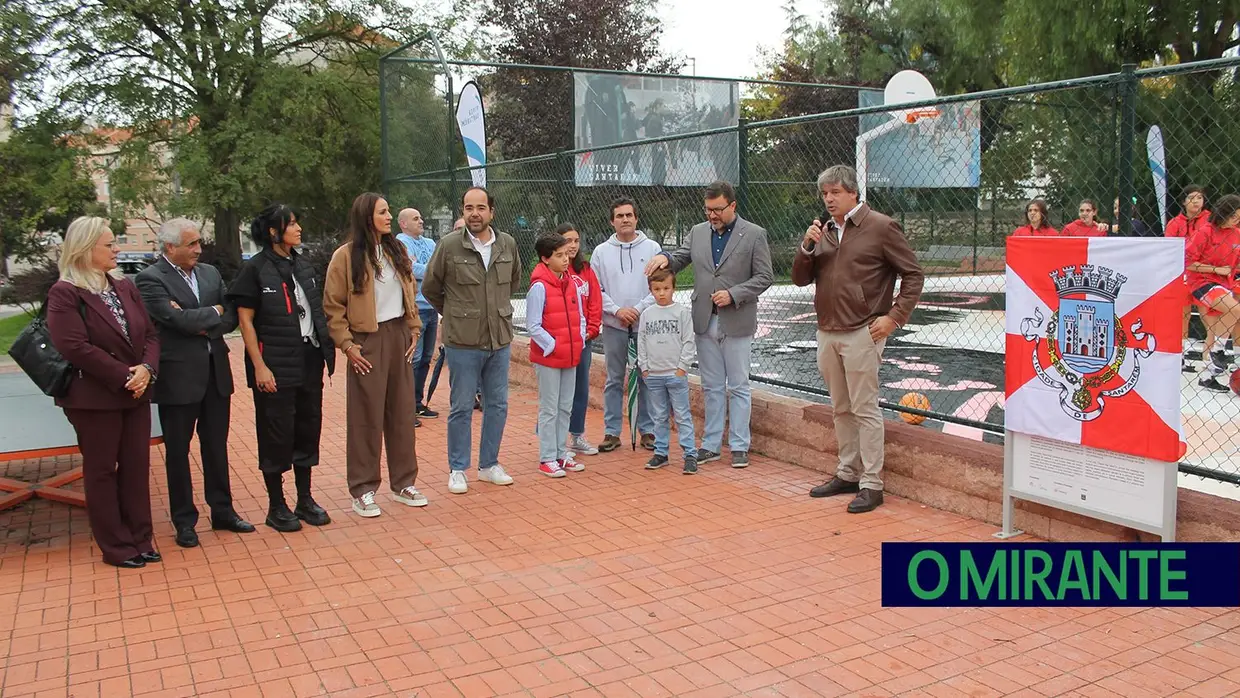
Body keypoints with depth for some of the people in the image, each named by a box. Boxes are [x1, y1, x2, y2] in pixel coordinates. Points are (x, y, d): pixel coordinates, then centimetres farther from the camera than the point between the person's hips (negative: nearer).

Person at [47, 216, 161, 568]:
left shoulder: (125, 287, 11)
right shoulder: (65, 293, -10)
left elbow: (150, 333, 7)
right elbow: (76, 347, -19)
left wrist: (147, 369, -11)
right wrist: (125, 377, -18)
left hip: (136, 393, 6)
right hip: (95, 398, -6)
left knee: (136, 467, 9)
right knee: (102, 471, 6)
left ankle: (140, 539, 20)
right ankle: (116, 547, 15)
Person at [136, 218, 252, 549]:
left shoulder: (210, 273, 10)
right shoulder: (151, 279, -9)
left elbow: (232, 317, 3)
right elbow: (177, 319, -21)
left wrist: (200, 324, -14)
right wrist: (214, 312, -6)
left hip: (216, 373, 5)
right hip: (178, 376, -5)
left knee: (216, 446, 14)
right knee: (178, 451, 7)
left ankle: (222, 511, 26)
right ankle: (184, 521, 19)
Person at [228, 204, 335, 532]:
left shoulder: (303, 266, 10)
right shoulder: (255, 269, -7)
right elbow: (245, 321, -9)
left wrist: (325, 352, 8)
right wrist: (259, 367, -14)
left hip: (309, 361, 6)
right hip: (275, 366, -6)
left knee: (308, 430, 11)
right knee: (277, 435, 2)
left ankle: (305, 499, 24)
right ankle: (276, 507, 15)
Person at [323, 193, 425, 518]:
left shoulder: (397, 251, 10)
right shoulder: (346, 256, -7)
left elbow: (411, 293, 16)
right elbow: (333, 307, -7)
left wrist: (413, 331, 8)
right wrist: (347, 345, -12)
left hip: (399, 337, 6)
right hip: (367, 342, -5)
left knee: (403, 412, 10)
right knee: (367, 418, 0)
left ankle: (403, 484, 22)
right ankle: (362, 491, 10)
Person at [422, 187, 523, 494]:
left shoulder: (508, 244, 2)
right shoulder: (449, 245, -9)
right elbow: (430, 288, 3)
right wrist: (455, 313, 10)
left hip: (500, 339, 4)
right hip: (463, 341, -4)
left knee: (497, 405, 12)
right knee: (461, 408, 4)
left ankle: (489, 464, 26)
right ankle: (457, 470, 17)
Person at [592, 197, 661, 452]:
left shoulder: (652, 248, 3)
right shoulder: (601, 252, 6)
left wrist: (639, 309, -12)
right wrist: (616, 310, -10)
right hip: (613, 325, 1)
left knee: (647, 379, 5)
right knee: (614, 380, 6)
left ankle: (647, 430, 15)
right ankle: (612, 432, 13)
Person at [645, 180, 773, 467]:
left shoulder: (754, 235, -4)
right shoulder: (698, 232, 9)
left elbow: (764, 276, -5)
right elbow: (678, 261, 11)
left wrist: (733, 294, -16)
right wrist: (664, 256, -13)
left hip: (737, 322, -4)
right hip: (705, 322, 4)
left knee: (738, 386, 4)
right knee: (712, 387, 12)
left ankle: (739, 446, 12)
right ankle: (711, 444, 19)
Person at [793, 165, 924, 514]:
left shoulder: (880, 227, -5)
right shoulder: (823, 231, 13)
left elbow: (913, 274, -4)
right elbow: (801, 279, 11)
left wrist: (895, 316, -12)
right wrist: (807, 247, -6)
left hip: (862, 334, -6)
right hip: (827, 333, 6)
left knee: (865, 409, -4)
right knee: (841, 409, 14)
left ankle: (872, 484, 3)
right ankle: (848, 473, 25)